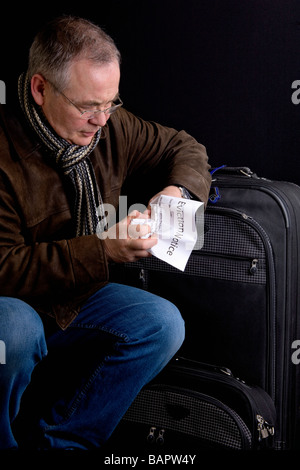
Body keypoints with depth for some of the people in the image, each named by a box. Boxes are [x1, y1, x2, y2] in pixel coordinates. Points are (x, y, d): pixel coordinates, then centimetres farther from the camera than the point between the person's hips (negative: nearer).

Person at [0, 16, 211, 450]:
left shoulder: (111, 127, -5)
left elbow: (184, 148, 10)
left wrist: (177, 191, -13)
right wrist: (101, 251, -31)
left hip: (78, 300, 6)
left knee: (164, 323, -17)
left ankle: (50, 440, -8)